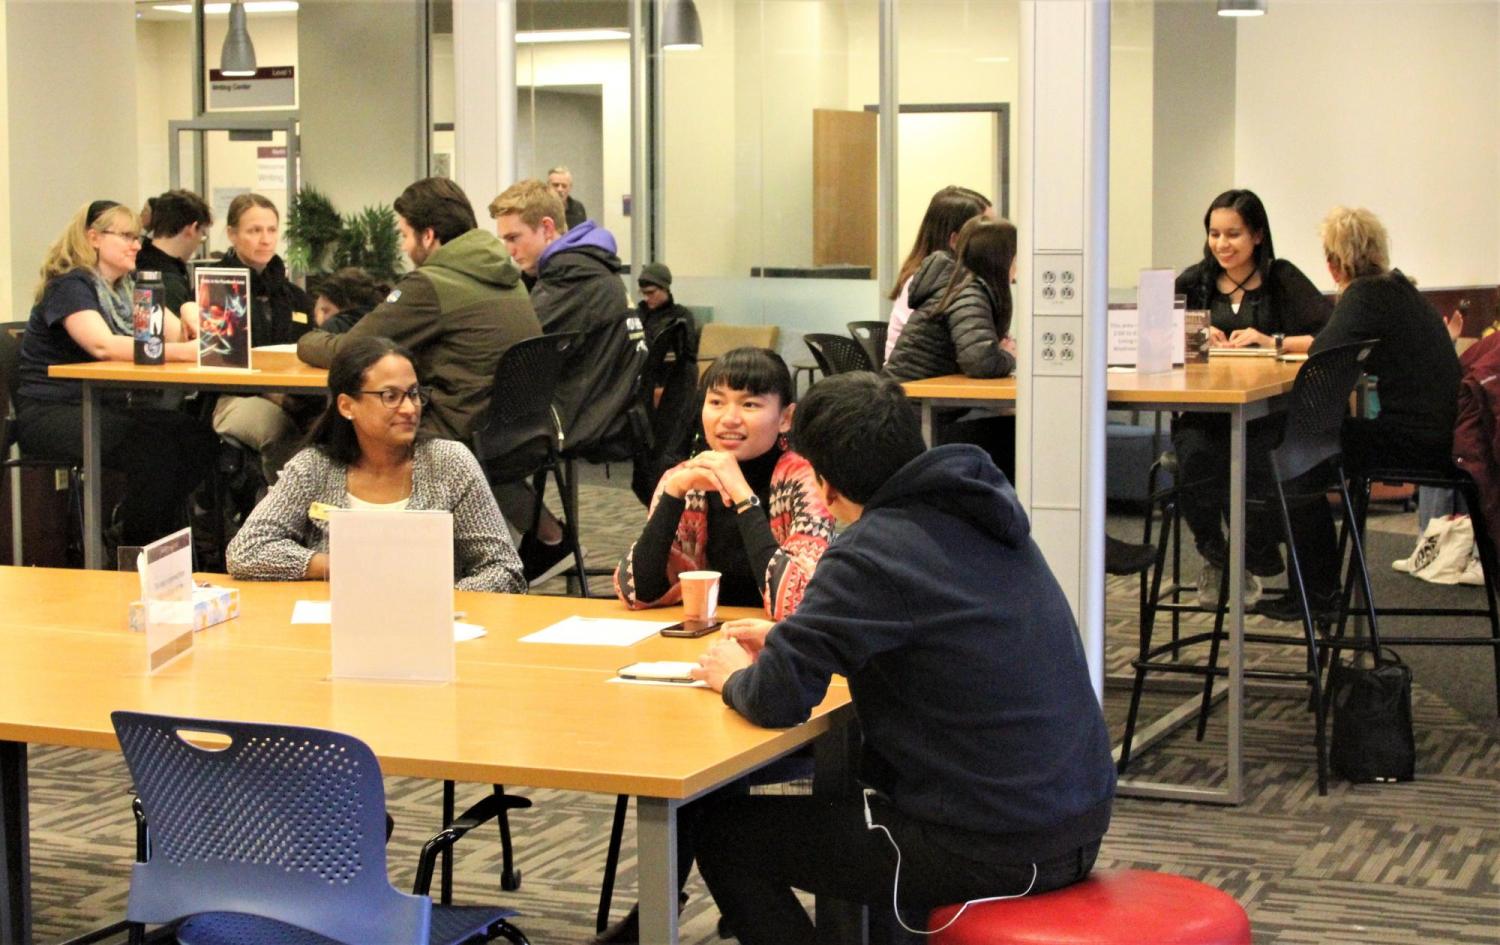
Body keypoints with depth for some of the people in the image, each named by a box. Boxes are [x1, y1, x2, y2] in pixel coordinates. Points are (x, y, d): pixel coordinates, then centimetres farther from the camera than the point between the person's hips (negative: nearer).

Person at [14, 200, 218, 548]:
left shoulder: (129, 289, 16)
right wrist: (183, 351, -38)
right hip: (50, 416, -8)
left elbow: (177, 333, 4)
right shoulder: (70, 287, -11)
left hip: (103, 408, 8)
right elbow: (103, 345, -29)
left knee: (199, 438, -15)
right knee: (155, 447, -29)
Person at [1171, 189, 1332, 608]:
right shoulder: (1194, 281, 17)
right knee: (1196, 456, -32)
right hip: (1202, 412, 2)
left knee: (1248, 460, -32)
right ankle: (1214, 558, -6)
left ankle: (1252, 561, -3)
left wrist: (1272, 342, -12)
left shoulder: (1282, 280, 8)